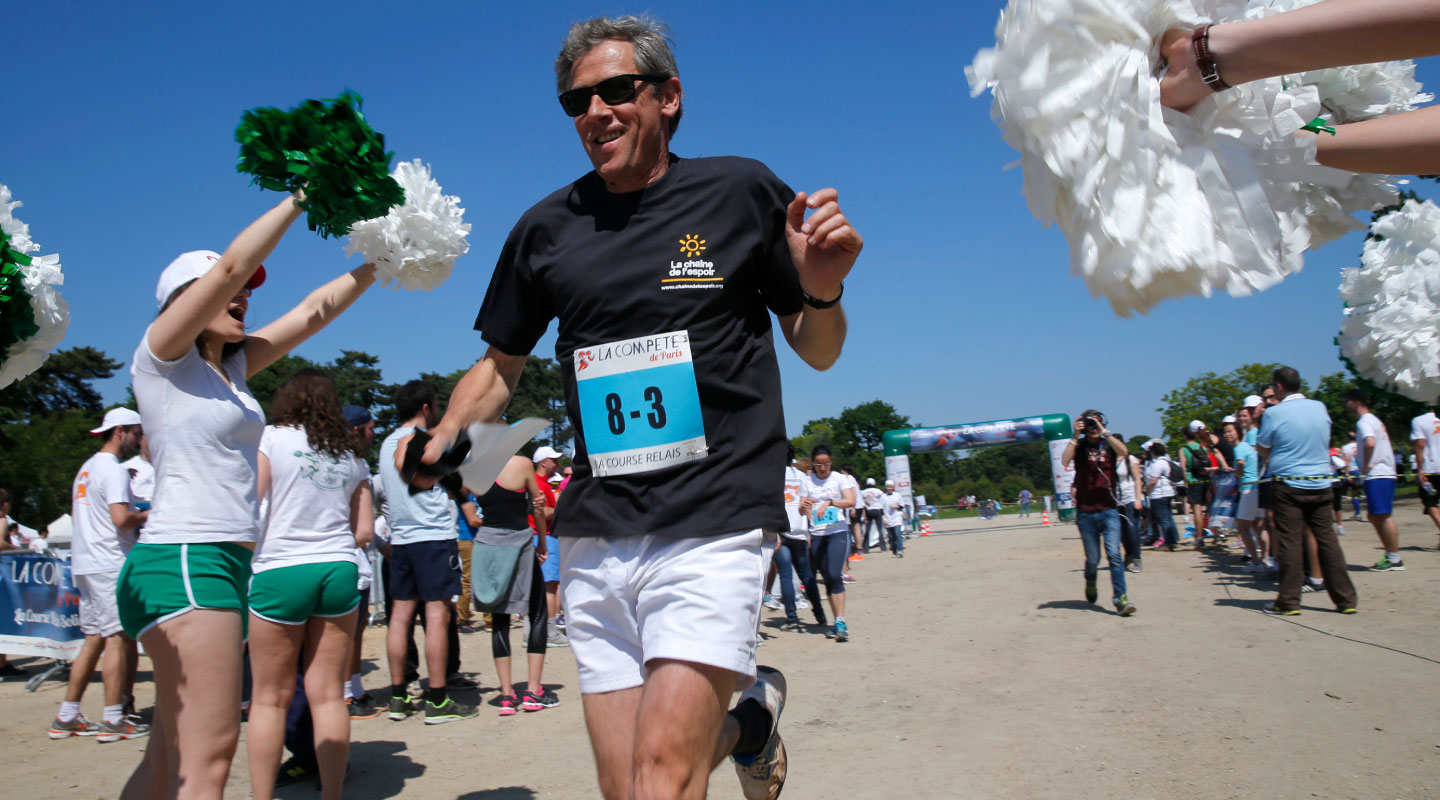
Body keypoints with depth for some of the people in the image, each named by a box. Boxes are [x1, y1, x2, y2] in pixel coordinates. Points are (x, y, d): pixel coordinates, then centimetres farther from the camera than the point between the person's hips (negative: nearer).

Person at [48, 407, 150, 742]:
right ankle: (113, 720, -2)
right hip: (110, 566, -9)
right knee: (118, 639, -5)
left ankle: (66, 717, 16)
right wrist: (145, 516, -4)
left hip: (84, 564, 9)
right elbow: (121, 518, -23)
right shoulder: (114, 469, -12)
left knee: (94, 639, 13)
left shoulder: (87, 467, 18)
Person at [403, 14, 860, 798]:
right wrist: (437, 443, 2)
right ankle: (748, 716, 31)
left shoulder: (740, 192, 3)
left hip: (712, 523, -4)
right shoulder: (547, 227, 9)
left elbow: (817, 352, 9)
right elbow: (501, 366, 20)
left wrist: (822, 290, -13)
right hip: (596, 535, 4)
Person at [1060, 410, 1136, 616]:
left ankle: (1121, 598, -11)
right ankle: (1090, 583, 36)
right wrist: (1075, 436, -12)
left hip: (1109, 509, 0)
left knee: (1114, 554, -12)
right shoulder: (1079, 446, 6)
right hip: (1085, 512, 0)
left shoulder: (1109, 444, 7)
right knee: (1093, 558, 7)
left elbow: (1124, 451, -15)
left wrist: (1103, 431, -16)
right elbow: (1065, 461, -13)